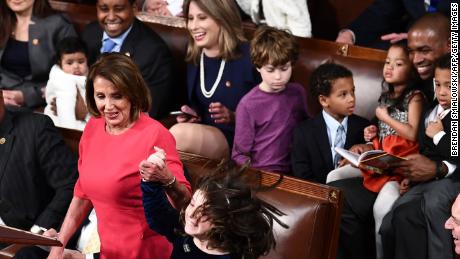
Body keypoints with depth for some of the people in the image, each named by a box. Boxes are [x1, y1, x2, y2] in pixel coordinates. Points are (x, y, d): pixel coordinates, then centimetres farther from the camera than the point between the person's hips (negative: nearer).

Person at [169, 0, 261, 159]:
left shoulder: (248, 57, -8)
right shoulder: (193, 57, 11)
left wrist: (232, 117, -19)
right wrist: (192, 114, 4)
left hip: (235, 139, -5)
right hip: (203, 133, 5)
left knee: (179, 133, -31)